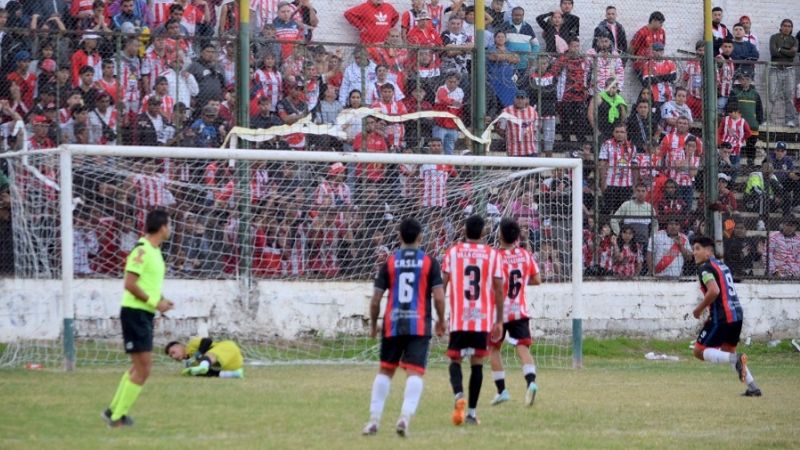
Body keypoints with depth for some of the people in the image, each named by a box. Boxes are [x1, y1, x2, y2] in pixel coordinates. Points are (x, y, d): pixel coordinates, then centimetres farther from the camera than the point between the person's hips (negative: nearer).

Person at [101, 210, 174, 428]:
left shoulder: (154, 251, 13)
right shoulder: (142, 250, -16)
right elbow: (130, 284, -21)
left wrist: (160, 300, 8)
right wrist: (155, 302, -18)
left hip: (145, 314, 10)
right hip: (135, 312, -10)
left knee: (141, 366, 18)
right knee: (143, 369, -9)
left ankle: (114, 410, 26)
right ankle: (116, 417, -4)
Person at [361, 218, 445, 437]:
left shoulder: (389, 262, 3)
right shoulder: (429, 262, -1)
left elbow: (376, 299, 2)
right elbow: (439, 297, -7)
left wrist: (373, 324, 16)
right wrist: (441, 321, 10)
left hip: (392, 324, 2)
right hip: (419, 324, -2)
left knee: (385, 370, 16)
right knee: (415, 372, -6)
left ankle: (374, 419, 16)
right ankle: (405, 416, -25)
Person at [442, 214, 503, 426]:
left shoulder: (453, 252, 3)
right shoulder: (492, 254, 2)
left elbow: (442, 285, 0)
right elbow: (498, 289, 0)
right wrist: (499, 321, 5)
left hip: (458, 319, 0)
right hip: (483, 319, 0)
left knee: (455, 360, 9)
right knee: (477, 363, 8)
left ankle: (459, 395, -20)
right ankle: (472, 412, 6)